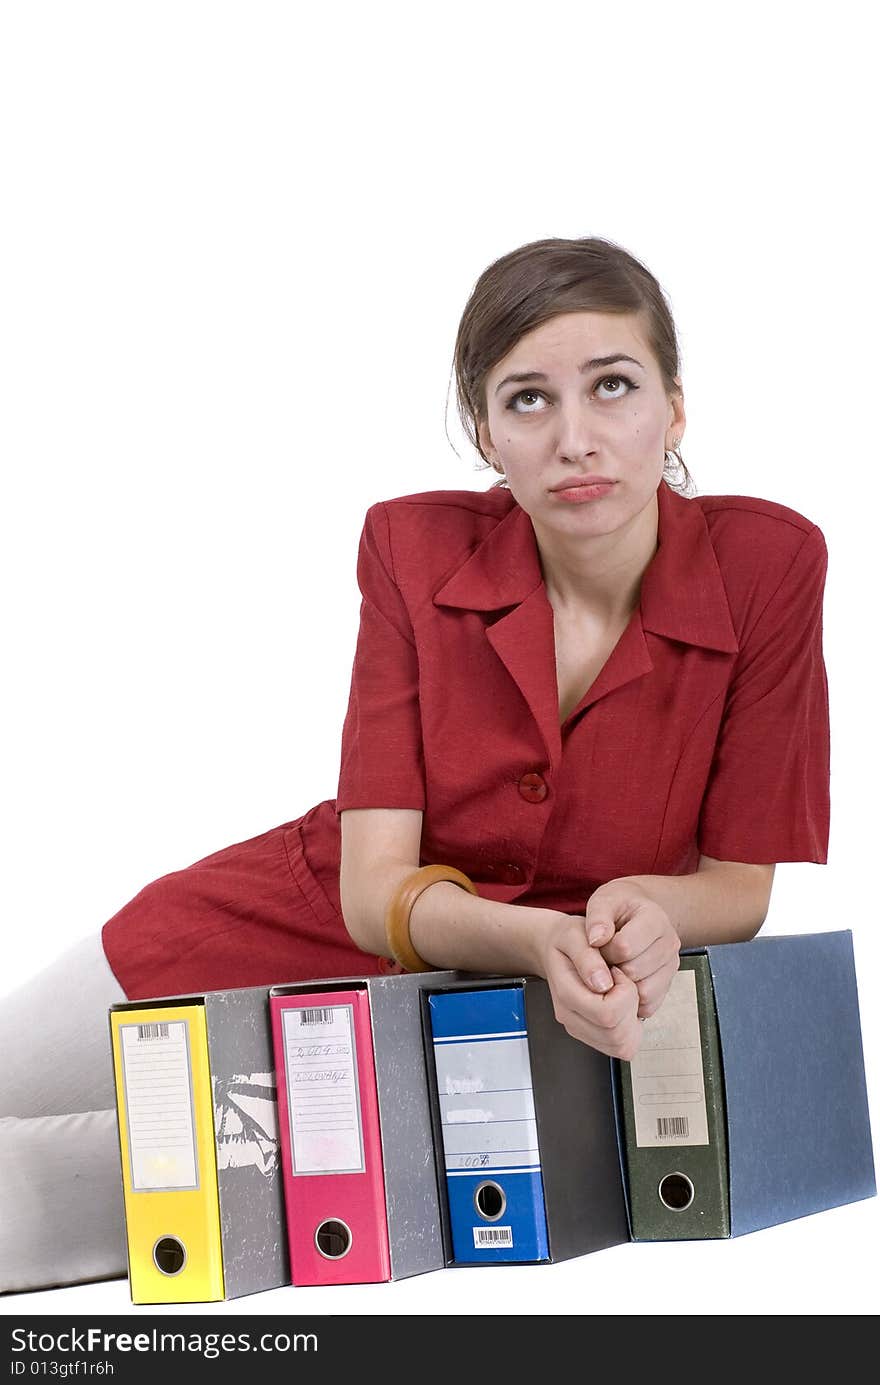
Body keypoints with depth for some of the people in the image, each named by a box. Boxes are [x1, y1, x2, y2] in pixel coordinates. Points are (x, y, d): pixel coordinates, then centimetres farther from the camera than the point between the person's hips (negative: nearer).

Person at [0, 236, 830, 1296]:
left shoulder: (767, 563, -17)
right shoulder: (417, 548, -14)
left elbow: (745, 884, -9)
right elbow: (375, 887, -18)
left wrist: (647, 911, -33)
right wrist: (538, 941, -38)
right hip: (311, 922, 2)